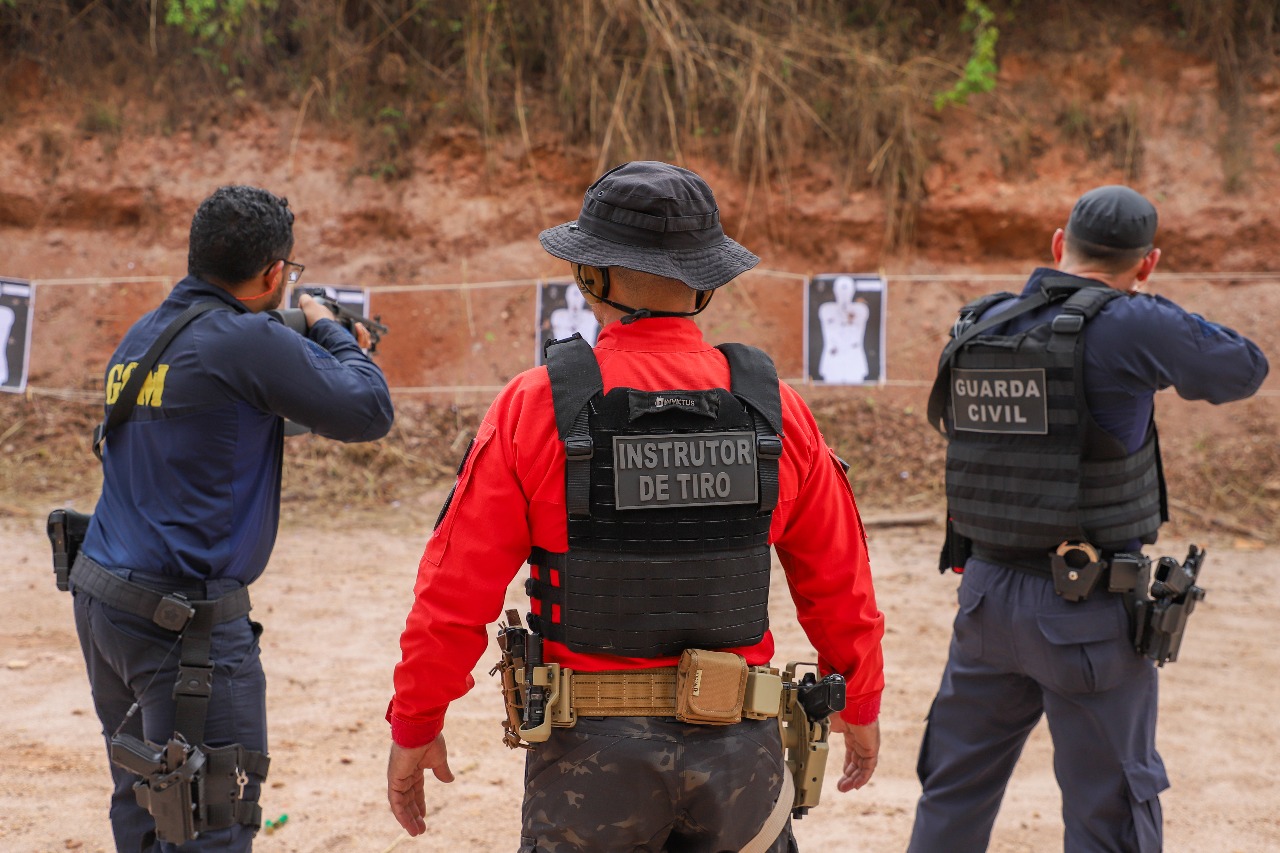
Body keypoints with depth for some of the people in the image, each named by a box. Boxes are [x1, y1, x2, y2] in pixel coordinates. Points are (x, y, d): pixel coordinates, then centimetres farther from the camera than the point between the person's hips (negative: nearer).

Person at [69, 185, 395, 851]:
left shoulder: (141, 338, 11)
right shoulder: (247, 340, -16)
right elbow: (369, 414, -12)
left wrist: (321, 349, 20)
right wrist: (331, 335, 5)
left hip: (100, 598, 9)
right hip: (182, 619, -9)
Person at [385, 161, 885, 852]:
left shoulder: (537, 407, -9)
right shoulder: (773, 410, -1)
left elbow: (456, 591, -8)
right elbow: (838, 584, 8)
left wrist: (414, 726, 4)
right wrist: (861, 705, 23)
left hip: (592, 748, -2)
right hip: (737, 744, 2)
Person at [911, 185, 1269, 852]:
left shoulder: (976, 327, 4)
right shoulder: (1130, 326, -15)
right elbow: (1245, 370, 1)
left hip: (986, 593, 6)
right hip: (1088, 611, -5)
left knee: (954, 797, 18)